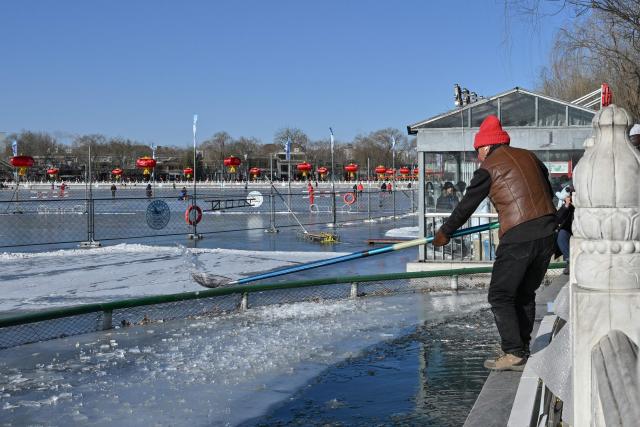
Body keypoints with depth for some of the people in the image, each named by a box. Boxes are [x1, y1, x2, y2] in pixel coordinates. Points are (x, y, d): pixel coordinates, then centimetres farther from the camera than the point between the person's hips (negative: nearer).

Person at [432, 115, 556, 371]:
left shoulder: (488, 168, -1)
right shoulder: (529, 157, 17)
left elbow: (466, 206, 5)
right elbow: (548, 193, 25)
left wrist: (445, 233, 18)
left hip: (517, 238, -7)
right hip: (546, 233, 7)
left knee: (500, 297, 2)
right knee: (525, 294, 17)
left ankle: (514, 355, -3)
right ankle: (522, 351, 21)